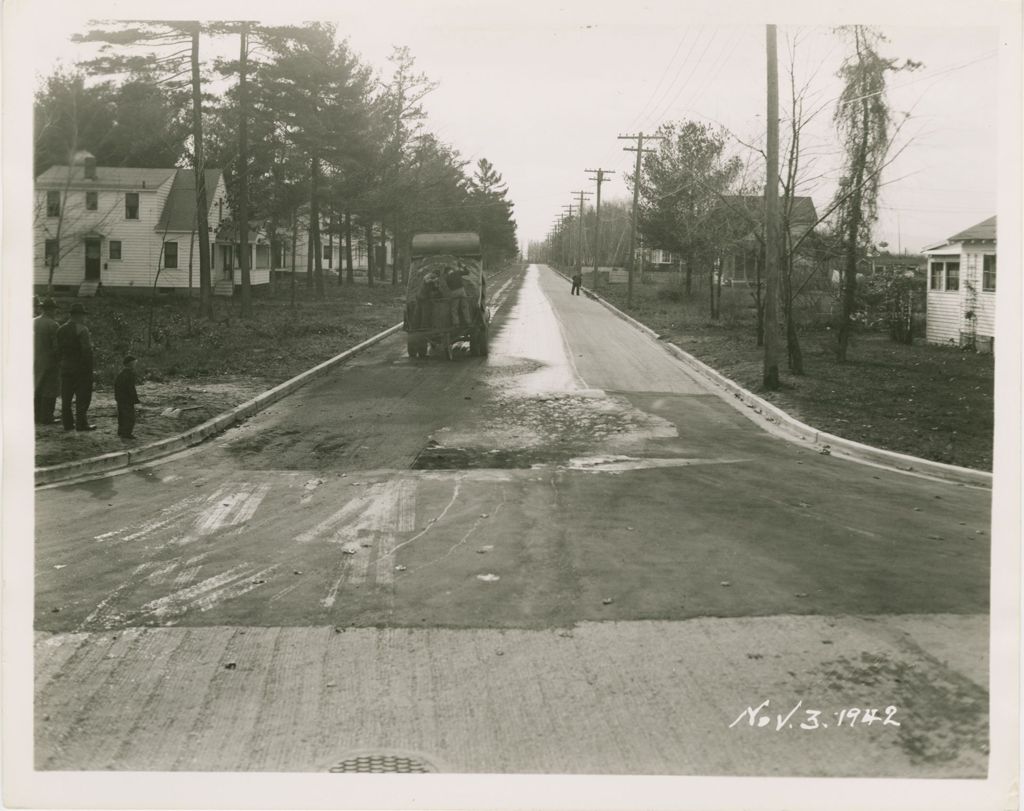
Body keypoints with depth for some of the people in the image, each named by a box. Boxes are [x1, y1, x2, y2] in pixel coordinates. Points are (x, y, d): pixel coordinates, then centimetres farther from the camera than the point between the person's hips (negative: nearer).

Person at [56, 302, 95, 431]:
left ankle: (68, 423, 14)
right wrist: (89, 368, -11)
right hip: (80, 367, -7)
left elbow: (58, 349, 10)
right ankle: (81, 424, -1)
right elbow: (87, 350, -18)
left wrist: (63, 361, 15)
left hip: (65, 367, 7)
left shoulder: (61, 329, 9)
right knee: (82, 397, -1)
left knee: (66, 397, 10)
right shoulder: (82, 329, -13)